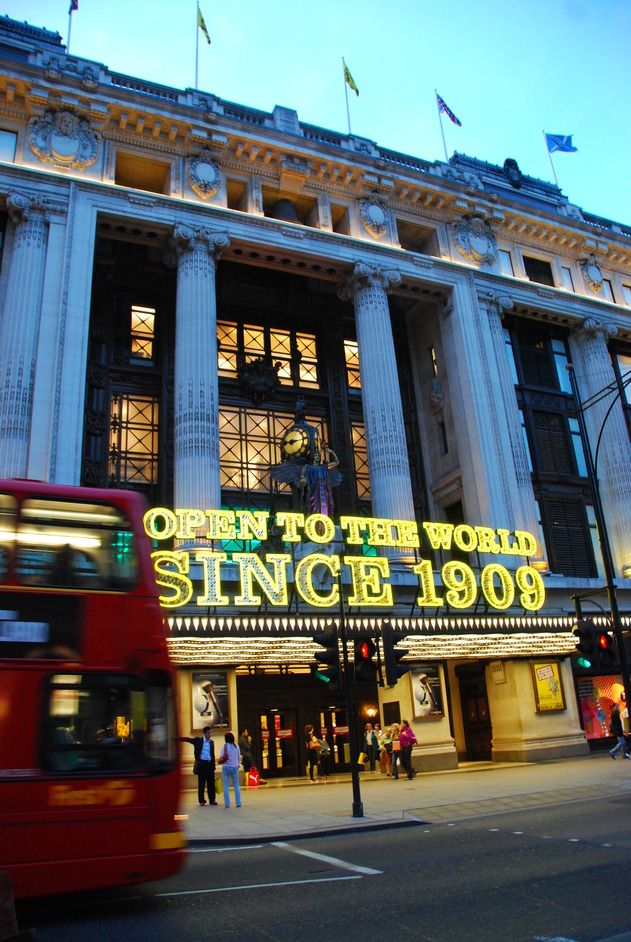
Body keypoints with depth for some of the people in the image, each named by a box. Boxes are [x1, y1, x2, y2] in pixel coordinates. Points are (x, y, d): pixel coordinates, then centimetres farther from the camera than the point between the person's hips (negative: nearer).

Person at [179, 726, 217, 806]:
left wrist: (213, 766, 12)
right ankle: (201, 800, 11)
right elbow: (187, 739, -3)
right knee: (201, 783, 1)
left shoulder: (211, 742, 10)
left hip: (210, 764, 3)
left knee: (211, 783, 6)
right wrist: (177, 739, -15)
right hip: (201, 764, -3)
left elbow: (212, 755, 13)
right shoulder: (198, 740, -1)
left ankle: (212, 800, 15)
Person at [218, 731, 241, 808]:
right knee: (236, 786, 10)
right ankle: (238, 803, 6)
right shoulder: (236, 746, 3)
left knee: (226, 786, 4)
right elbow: (239, 757, 11)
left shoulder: (225, 746, -7)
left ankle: (227, 804, 2)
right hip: (234, 767, 2)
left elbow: (221, 757, -8)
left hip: (226, 767, -2)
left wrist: (221, 760, 12)